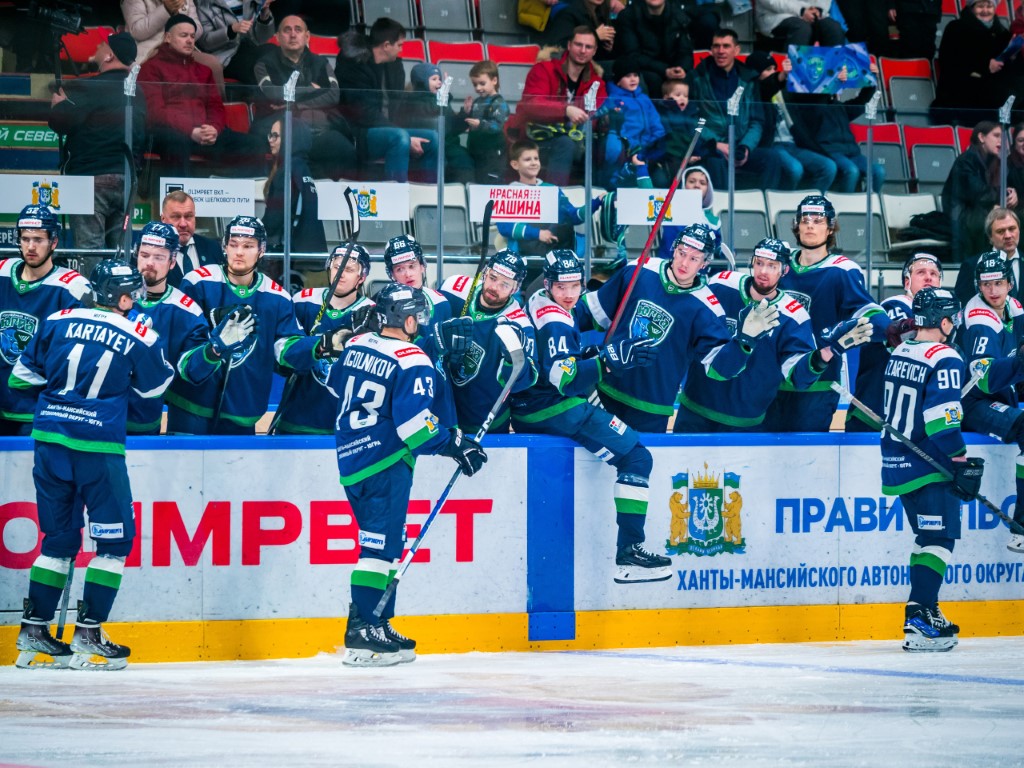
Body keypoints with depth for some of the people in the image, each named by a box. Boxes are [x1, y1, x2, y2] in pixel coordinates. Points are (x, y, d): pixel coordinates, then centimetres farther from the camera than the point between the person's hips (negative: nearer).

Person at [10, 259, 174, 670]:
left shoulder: (58, 322, 4)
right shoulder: (138, 336, -5)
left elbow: (24, 373, 13)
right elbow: (155, 386, 10)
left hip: (49, 441, 5)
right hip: (98, 447, -5)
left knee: (59, 537, 16)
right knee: (115, 538, 6)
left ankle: (34, 628, 12)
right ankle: (87, 632, 0)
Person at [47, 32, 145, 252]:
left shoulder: (89, 88, -12)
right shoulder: (139, 94, 11)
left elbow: (60, 122, -15)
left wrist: (57, 104, 3)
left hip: (91, 176, -7)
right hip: (126, 180, 7)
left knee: (89, 246, -8)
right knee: (118, 248, 11)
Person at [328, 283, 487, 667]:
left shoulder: (355, 346, 9)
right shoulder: (412, 362, -14)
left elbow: (334, 386, 26)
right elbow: (413, 422, -22)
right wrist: (455, 444, -11)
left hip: (350, 460, 8)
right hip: (385, 464, -8)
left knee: (385, 543, 16)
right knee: (381, 546, -8)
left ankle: (377, 625, 17)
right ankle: (362, 634, -13)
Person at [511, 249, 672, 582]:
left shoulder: (538, 304, 13)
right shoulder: (555, 322, -17)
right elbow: (565, 379, -27)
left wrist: (589, 354, 15)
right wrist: (609, 359, -35)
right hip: (556, 412, -10)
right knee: (636, 458, -12)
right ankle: (628, 553, -19)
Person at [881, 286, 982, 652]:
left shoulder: (899, 354, 11)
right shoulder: (944, 359, -16)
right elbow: (942, 419, -23)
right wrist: (962, 465, -18)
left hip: (896, 462, 9)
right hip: (927, 468, -9)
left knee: (928, 536, 19)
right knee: (940, 538, -8)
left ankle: (920, 609, 22)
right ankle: (920, 621, -18)